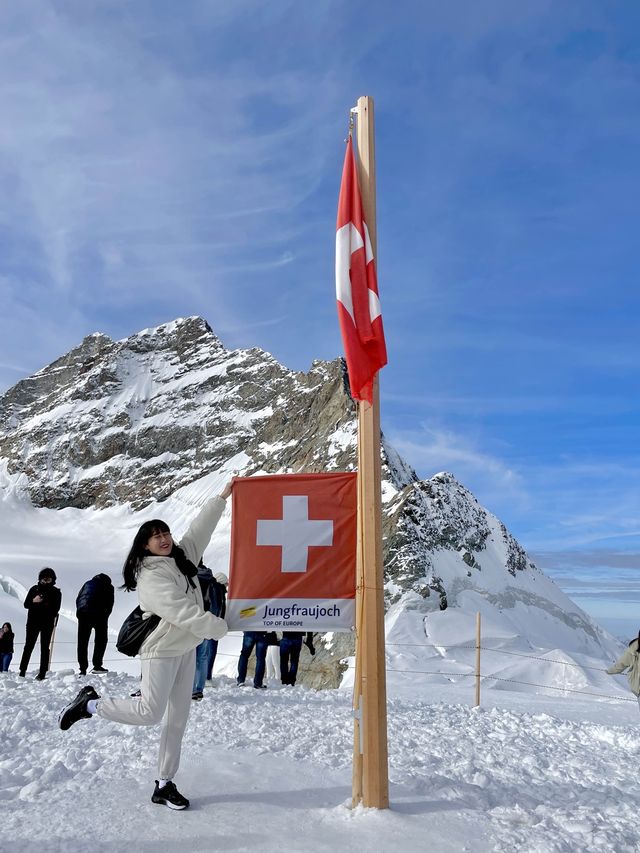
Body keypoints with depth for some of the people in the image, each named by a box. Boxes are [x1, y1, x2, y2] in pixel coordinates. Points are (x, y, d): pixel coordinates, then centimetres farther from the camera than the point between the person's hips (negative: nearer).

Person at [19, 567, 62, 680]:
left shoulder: (56, 592, 4)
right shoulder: (34, 589, 9)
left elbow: (56, 609, -1)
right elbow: (26, 604, 6)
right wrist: (34, 601, -13)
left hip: (48, 623, -1)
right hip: (33, 621, 1)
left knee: (45, 647, -1)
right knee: (28, 646, -1)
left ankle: (42, 673, 0)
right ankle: (22, 671, 5)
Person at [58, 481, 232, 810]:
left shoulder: (182, 557, 5)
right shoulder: (150, 577, -18)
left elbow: (199, 529, 10)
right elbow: (180, 611, -25)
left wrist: (222, 497, 7)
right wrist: (218, 627, -22)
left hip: (186, 648, 8)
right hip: (162, 650, -8)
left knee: (177, 718, 7)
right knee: (150, 712, -11)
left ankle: (164, 785, 14)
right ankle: (90, 704, 9)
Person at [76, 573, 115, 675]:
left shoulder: (88, 583, 28)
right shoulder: (109, 586, 19)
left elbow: (78, 599, 20)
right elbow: (110, 604, 10)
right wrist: (105, 616, 19)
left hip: (83, 613, 3)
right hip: (99, 615, -3)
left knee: (82, 642, 7)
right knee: (101, 639, 8)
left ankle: (83, 669, 3)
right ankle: (97, 665, -1)